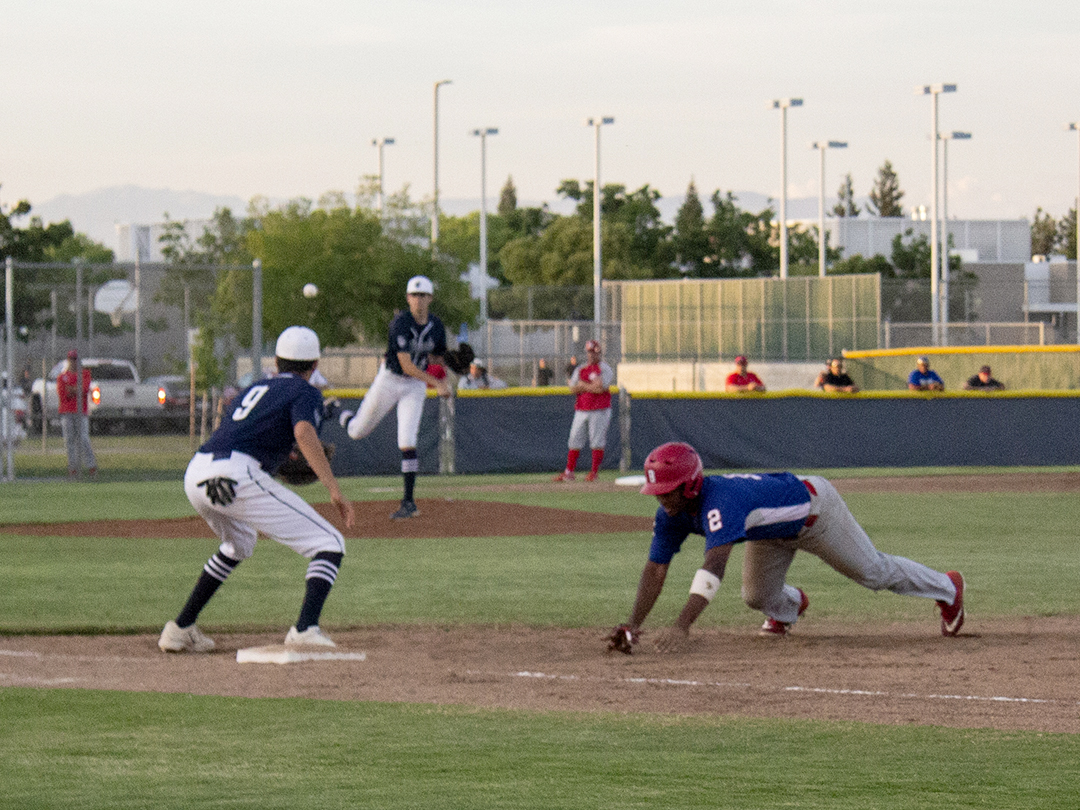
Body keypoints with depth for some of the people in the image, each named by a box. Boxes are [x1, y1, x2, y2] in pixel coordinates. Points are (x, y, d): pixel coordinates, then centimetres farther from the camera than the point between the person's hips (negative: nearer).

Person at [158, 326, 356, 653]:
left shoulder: (253, 389, 31)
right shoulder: (305, 393, 9)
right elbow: (304, 433, -12)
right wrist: (334, 489, -18)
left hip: (195, 475, 8)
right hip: (237, 476, -8)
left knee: (239, 544, 38)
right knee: (329, 544, -3)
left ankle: (180, 628, 34)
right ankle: (305, 629, -25)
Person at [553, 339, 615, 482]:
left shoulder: (605, 369, -1)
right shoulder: (580, 370, 16)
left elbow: (601, 388, -15)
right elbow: (573, 389, 5)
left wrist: (582, 386, -4)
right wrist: (592, 386, -10)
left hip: (599, 410, -5)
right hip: (581, 410, 5)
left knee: (597, 442, -6)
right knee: (575, 440, 3)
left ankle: (594, 472, 0)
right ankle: (569, 472, 7)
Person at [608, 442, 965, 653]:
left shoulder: (720, 501, -46)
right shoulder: (671, 514, -21)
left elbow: (714, 567, -58)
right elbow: (655, 570, -20)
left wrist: (682, 626, -66)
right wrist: (633, 625, -33)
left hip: (813, 506, -7)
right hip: (773, 531, 7)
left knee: (873, 570, 10)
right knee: (757, 597, 8)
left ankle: (946, 588, 36)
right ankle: (789, 606, 46)